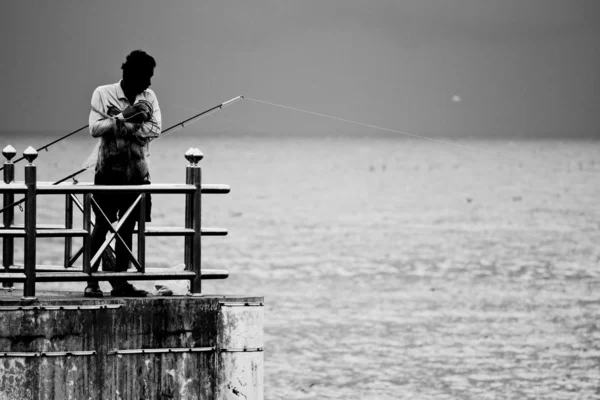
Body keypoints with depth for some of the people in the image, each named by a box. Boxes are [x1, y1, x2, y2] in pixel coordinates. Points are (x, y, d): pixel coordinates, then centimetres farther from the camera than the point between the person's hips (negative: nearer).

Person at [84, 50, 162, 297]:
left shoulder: (149, 97, 6)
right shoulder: (103, 93, -4)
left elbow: (154, 130, -6)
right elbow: (95, 128, -12)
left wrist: (118, 124, -14)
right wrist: (124, 116, -20)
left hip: (137, 171, 4)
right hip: (109, 169, -4)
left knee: (127, 226, 5)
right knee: (103, 225, -5)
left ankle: (120, 281, 9)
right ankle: (91, 281, -3)